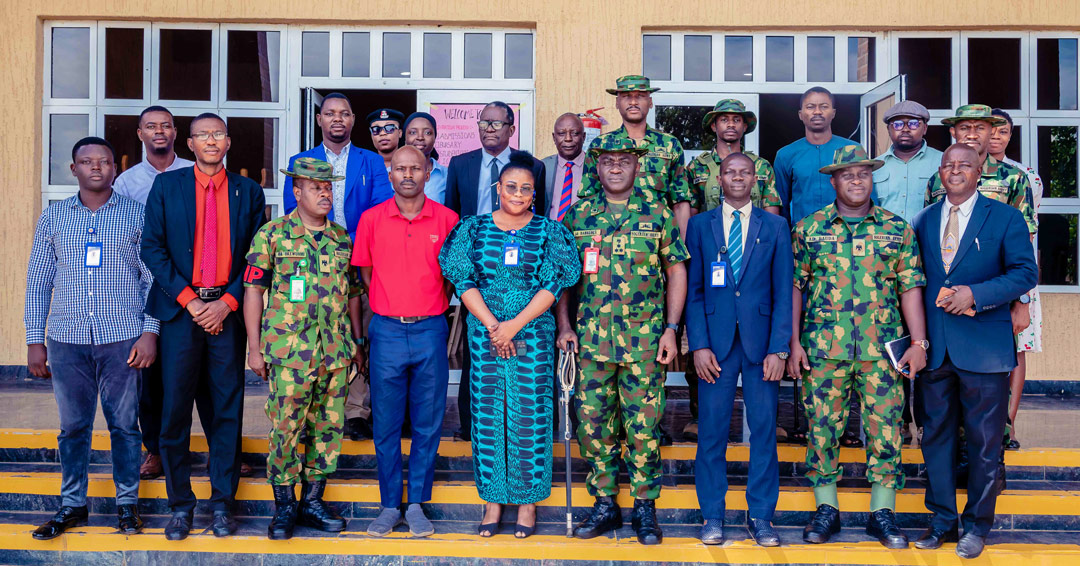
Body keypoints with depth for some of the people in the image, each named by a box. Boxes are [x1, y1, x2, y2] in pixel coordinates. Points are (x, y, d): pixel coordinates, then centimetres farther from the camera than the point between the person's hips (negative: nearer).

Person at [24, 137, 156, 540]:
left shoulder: (136, 215, 3)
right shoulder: (53, 218, 9)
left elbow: (152, 279, 3)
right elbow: (38, 284, 11)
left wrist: (150, 332, -5)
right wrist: (34, 341, 6)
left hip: (122, 340, -2)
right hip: (67, 340, 2)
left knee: (124, 425, 5)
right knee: (73, 426, 8)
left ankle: (127, 504, 18)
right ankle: (72, 506, 22)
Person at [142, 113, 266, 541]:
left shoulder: (248, 191, 8)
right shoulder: (166, 186, 6)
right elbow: (152, 248, 0)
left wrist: (227, 302, -7)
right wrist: (188, 299, -9)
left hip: (228, 310, 1)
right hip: (180, 309, 0)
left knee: (227, 408, 5)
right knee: (175, 408, 2)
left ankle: (222, 502, 16)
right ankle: (180, 503, 14)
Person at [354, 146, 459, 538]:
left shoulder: (447, 219, 1)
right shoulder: (371, 219, 3)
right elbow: (364, 273, 12)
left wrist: (433, 311, 6)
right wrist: (385, 310, 9)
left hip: (430, 331, 0)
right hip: (386, 332, 0)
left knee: (427, 424, 5)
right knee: (386, 424, 6)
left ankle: (417, 504, 17)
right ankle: (389, 505, 17)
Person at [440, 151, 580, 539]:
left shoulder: (549, 231, 3)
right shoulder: (473, 229, 6)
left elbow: (554, 285, -4)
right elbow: (464, 280, 0)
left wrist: (514, 325, -13)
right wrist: (492, 325, -11)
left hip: (533, 336, -1)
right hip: (484, 335, 1)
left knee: (530, 414, 2)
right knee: (487, 412, 4)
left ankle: (527, 499, 14)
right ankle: (493, 498, 16)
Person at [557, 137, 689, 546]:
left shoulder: (657, 214, 3)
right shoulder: (578, 215, 8)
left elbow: (677, 271, 5)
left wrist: (671, 328, -2)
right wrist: (564, 325, 4)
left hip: (644, 340, -2)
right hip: (591, 340, 2)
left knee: (644, 426, 2)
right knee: (593, 423, 5)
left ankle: (644, 507, 17)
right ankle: (605, 504, 21)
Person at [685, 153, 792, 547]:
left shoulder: (776, 227, 8)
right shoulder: (700, 225, 9)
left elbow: (784, 292, 4)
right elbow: (693, 290, 5)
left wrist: (779, 349, -5)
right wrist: (698, 345, -5)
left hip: (761, 342, 0)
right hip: (715, 342, 0)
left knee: (764, 429, 3)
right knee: (712, 430, 2)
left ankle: (760, 516, 14)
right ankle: (712, 515, 13)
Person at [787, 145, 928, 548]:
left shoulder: (897, 229, 7)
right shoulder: (808, 229, 5)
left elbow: (911, 288, 6)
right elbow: (794, 287, 5)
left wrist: (919, 342, 0)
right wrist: (794, 342, -1)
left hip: (882, 349, 1)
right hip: (822, 348, 0)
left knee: (885, 429, 3)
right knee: (822, 427, 4)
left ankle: (882, 513, 16)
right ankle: (826, 510, 18)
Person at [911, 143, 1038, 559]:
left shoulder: (1005, 218, 1)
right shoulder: (922, 221, 11)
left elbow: (1026, 273, -6)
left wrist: (975, 294, -18)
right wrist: (915, 335, -6)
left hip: (983, 348, -3)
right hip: (933, 347, 3)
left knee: (984, 441, 5)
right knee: (936, 436, 9)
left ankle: (977, 525, 19)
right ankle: (942, 520, 22)